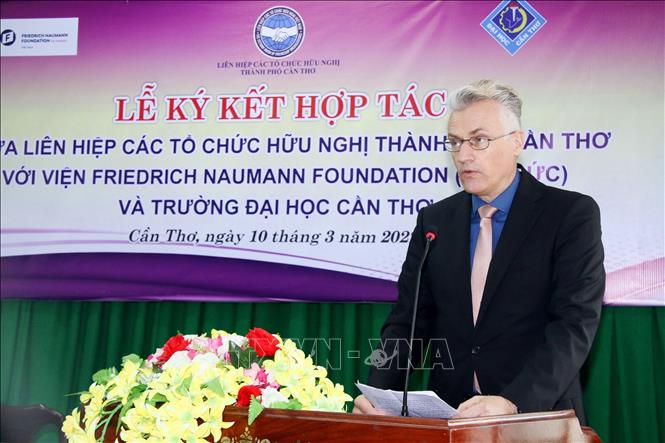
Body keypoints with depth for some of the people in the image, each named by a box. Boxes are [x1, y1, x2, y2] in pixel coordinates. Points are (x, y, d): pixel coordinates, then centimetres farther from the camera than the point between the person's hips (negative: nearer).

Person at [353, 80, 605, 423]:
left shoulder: (573, 213, -1)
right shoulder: (433, 221, 11)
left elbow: (575, 323, -10)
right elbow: (408, 320, 7)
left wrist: (514, 402, -23)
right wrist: (378, 392, -10)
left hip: (538, 416, -2)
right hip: (451, 418, 2)